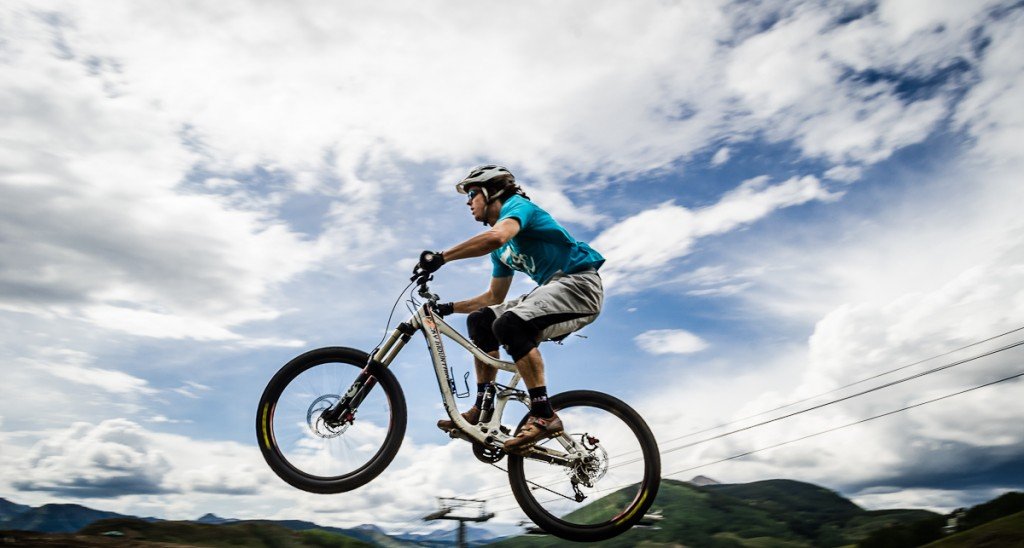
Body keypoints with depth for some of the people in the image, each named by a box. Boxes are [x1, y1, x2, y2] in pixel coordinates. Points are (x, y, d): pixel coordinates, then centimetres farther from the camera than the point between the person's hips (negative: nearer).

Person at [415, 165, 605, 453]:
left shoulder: (517, 204, -6)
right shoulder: (501, 250, 20)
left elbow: (496, 236, -30)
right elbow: (494, 297, 26)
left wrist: (440, 257, -25)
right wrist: (449, 307, 19)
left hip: (579, 282, -9)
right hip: (552, 289, 9)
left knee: (509, 323, -30)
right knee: (481, 320, 3)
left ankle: (544, 415, -24)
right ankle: (483, 409, 2)